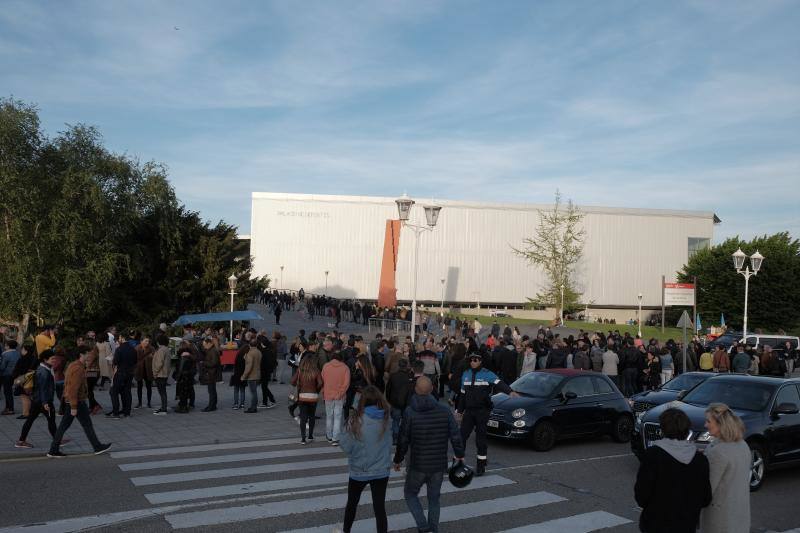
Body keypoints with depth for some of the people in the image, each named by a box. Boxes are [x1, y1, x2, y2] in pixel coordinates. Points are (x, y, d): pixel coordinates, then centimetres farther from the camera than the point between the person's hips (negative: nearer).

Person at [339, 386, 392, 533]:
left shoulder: (356, 420, -18)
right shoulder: (385, 419, -9)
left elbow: (346, 446, -13)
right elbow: (389, 444, -2)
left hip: (359, 472, -1)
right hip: (381, 471, 1)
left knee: (352, 504, 22)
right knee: (380, 508, 8)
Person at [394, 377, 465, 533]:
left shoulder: (410, 412, -12)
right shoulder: (444, 411, -5)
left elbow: (403, 440, -8)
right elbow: (456, 436, -2)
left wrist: (398, 460, 7)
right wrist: (460, 455, 13)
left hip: (418, 465, -2)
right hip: (439, 465, 3)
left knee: (410, 494, 17)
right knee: (434, 498, 19)